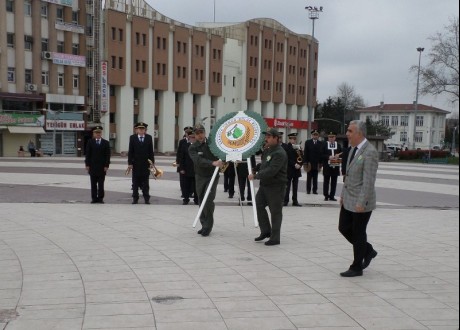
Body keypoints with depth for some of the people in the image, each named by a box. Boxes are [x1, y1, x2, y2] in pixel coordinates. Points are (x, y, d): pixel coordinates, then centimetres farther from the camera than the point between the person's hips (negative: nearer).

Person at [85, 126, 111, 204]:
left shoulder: (106, 143, 5)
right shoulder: (90, 142, 6)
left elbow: (108, 155, 2)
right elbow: (87, 154, 3)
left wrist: (106, 166, -6)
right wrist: (87, 165, -4)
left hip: (102, 167, 0)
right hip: (92, 166, 0)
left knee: (101, 184, 2)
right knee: (93, 184, 4)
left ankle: (100, 198, 7)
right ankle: (94, 198, 8)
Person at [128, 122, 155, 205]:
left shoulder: (149, 137, 2)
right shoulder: (132, 138, 0)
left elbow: (151, 151, 3)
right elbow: (130, 151, -2)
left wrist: (152, 162, -1)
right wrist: (130, 163, -7)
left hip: (146, 163, 0)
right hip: (136, 163, 0)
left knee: (145, 183, 5)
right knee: (135, 182, 6)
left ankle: (146, 199, 9)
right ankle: (135, 198, 12)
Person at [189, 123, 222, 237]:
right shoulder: (192, 148, -4)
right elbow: (198, 161, -24)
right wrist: (213, 163, -38)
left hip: (212, 176, -2)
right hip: (200, 177, 2)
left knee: (208, 200, -15)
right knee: (201, 201, 6)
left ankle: (208, 226, -6)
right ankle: (204, 225, 18)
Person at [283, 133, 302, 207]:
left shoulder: (298, 147, 11)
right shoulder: (286, 147, -6)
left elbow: (302, 158, 10)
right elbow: (287, 159, -13)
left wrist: (299, 165, -7)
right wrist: (294, 165, -18)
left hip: (297, 170, 5)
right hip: (289, 170, -5)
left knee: (295, 186, 8)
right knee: (287, 186, -2)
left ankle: (295, 201, 12)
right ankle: (285, 200, 2)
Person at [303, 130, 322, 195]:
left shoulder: (320, 143, 2)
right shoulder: (308, 142, 3)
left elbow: (321, 153, 0)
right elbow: (305, 153, 0)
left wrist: (320, 163, -5)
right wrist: (305, 162, -7)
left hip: (317, 163, 0)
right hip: (309, 163, 0)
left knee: (315, 178, 6)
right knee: (309, 177, 6)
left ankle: (315, 190, 10)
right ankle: (308, 190, 11)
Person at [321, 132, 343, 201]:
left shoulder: (338, 146, 9)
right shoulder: (324, 145, 5)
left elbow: (342, 154, 9)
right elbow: (321, 155, -1)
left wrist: (338, 156, -12)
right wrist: (328, 157, -15)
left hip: (335, 167, 1)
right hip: (327, 166, -1)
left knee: (334, 182, 3)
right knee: (326, 181, 3)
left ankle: (332, 196, 9)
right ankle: (326, 196, 10)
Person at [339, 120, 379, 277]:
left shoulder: (370, 152, -19)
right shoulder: (354, 149, 9)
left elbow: (368, 180, -22)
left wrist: (361, 203, -24)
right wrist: (343, 194, 15)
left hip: (361, 202, -8)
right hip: (348, 200, 9)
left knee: (358, 234, 3)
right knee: (344, 228, 13)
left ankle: (357, 267, 17)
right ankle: (368, 250, 32)